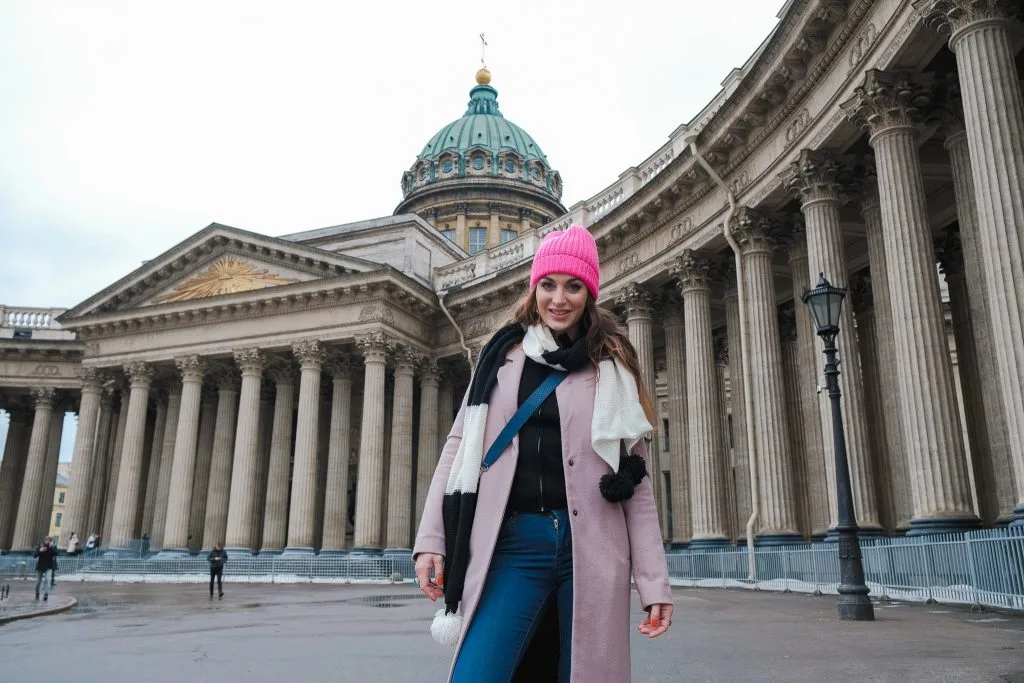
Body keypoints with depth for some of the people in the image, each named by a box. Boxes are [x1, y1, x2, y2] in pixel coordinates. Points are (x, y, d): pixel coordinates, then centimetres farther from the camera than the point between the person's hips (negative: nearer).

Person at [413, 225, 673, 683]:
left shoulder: (611, 366, 7)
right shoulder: (502, 356, 10)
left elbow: (636, 478, 5)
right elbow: (460, 446, 11)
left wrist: (654, 581, -1)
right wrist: (431, 538, 1)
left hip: (590, 546, 0)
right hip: (513, 542, 0)